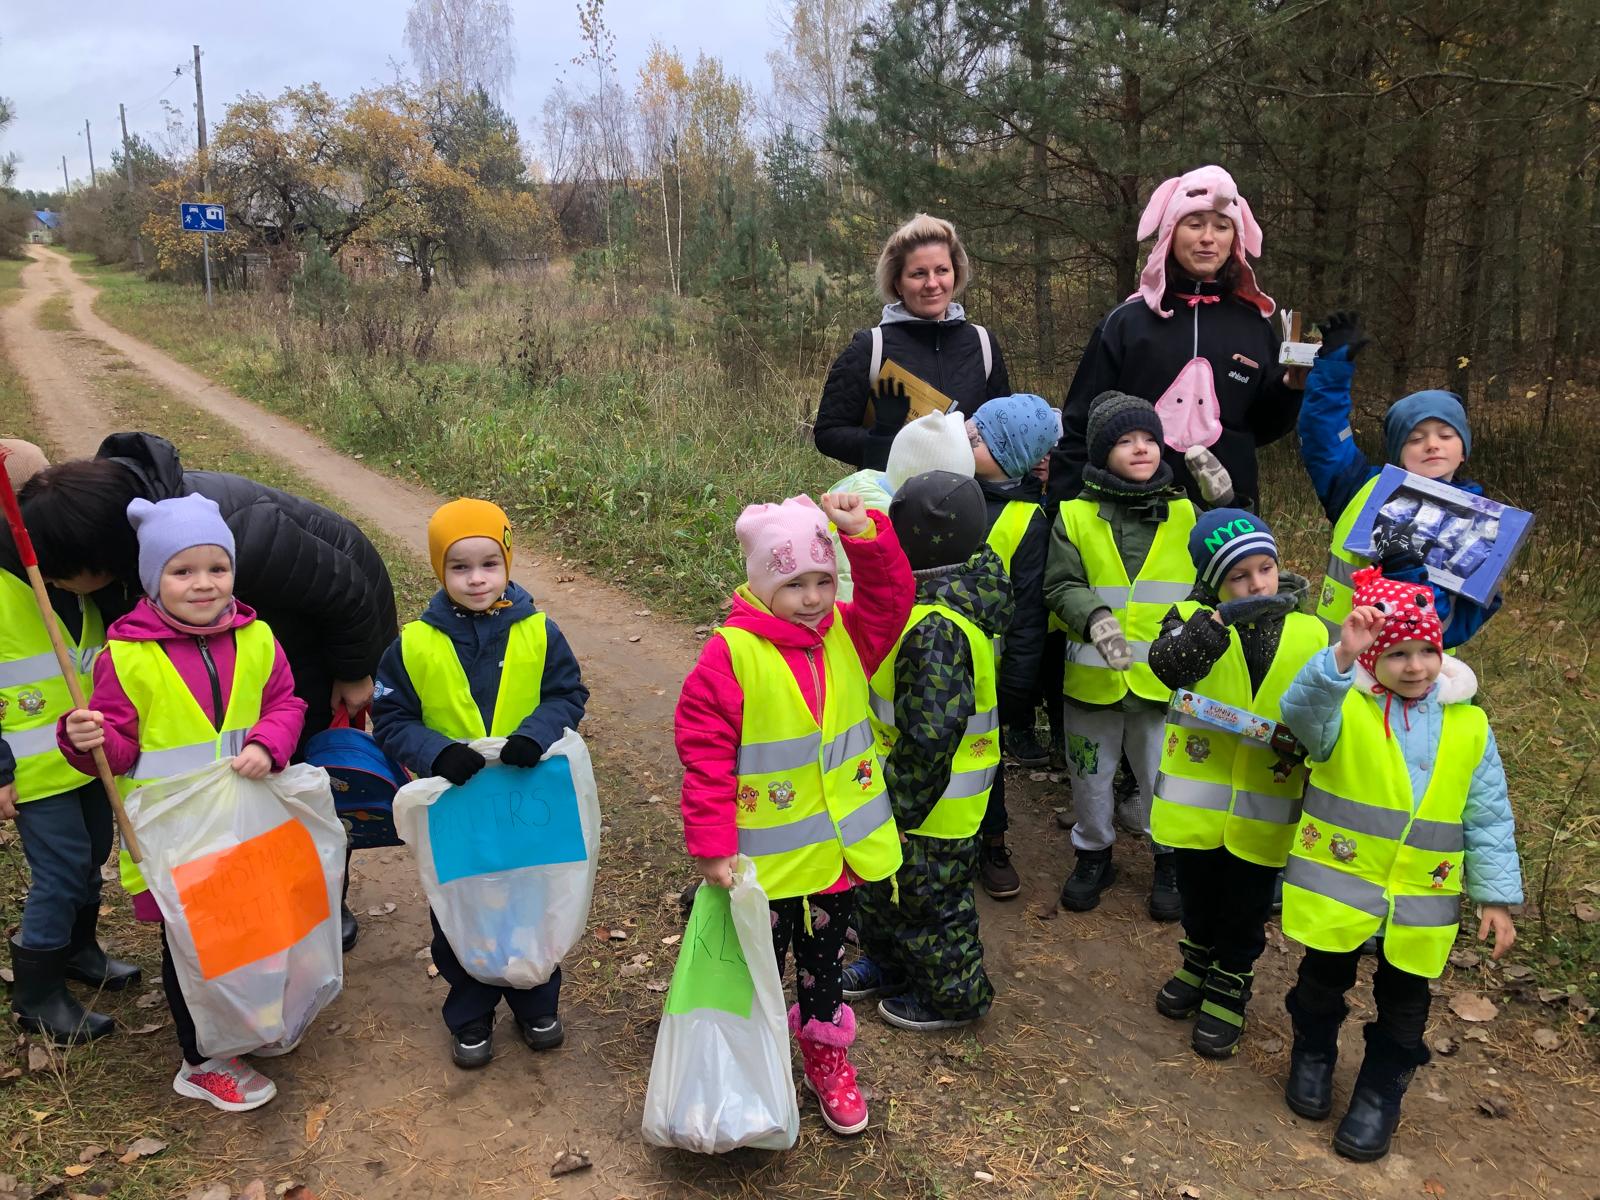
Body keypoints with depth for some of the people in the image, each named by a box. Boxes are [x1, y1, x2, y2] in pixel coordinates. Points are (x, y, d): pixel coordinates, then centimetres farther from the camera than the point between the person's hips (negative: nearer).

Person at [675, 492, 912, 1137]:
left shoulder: (846, 636, -1)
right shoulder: (730, 654, -18)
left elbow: (891, 597, -11)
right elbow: (705, 754, -17)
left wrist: (865, 533, -24)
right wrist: (712, 845, -18)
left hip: (841, 850, 5)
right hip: (768, 860, -4)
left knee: (823, 960, 24)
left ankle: (826, 1051, 46)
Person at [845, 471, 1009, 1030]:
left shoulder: (936, 628, -33)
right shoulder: (949, 599, 1)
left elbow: (929, 736, -32)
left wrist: (901, 806, -21)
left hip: (931, 802, -10)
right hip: (902, 790, 10)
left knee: (926, 895, 11)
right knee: (881, 879, 26)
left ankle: (955, 995, 33)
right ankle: (887, 962, 49)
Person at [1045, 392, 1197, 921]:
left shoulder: (1186, 514, 4)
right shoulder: (1075, 517, -3)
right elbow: (1060, 586, -9)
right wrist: (1094, 618, -28)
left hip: (1164, 679, 0)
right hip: (1093, 676, 0)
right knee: (1091, 775, 16)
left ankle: (1170, 861, 34)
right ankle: (1094, 854, 38)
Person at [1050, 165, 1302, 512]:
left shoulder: (1255, 325, 5)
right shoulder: (1127, 321, -1)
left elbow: (1262, 429, 11)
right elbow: (1080, 426, 0)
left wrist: (1290, 388, -6)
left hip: (1227, 516, 2)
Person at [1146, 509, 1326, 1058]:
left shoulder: (1311, 633, -4)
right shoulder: (1193, 619, -9)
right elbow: (1167, 663, -32)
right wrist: (1226, 616, -42)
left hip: (1265, 808, 0)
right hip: (1197, 799, 0)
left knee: (1246, 908, 14)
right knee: (1197, 894, 21)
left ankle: (1229, 987, 37)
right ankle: (1198, 963, 47)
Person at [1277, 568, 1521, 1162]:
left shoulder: (1469, 724, -1)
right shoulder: (1343, 706, -11)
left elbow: (1488, 818, 4)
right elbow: (1300, 708, -37)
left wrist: (1496, 894, 2)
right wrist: (1341, 656, -53)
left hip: (1423, 896, 2)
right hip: (1337, 882, -2)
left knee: (1403, 1002, 14)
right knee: (1324, 979, 16)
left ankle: (1380, 1094, 33)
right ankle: (1313, 1057, 41)